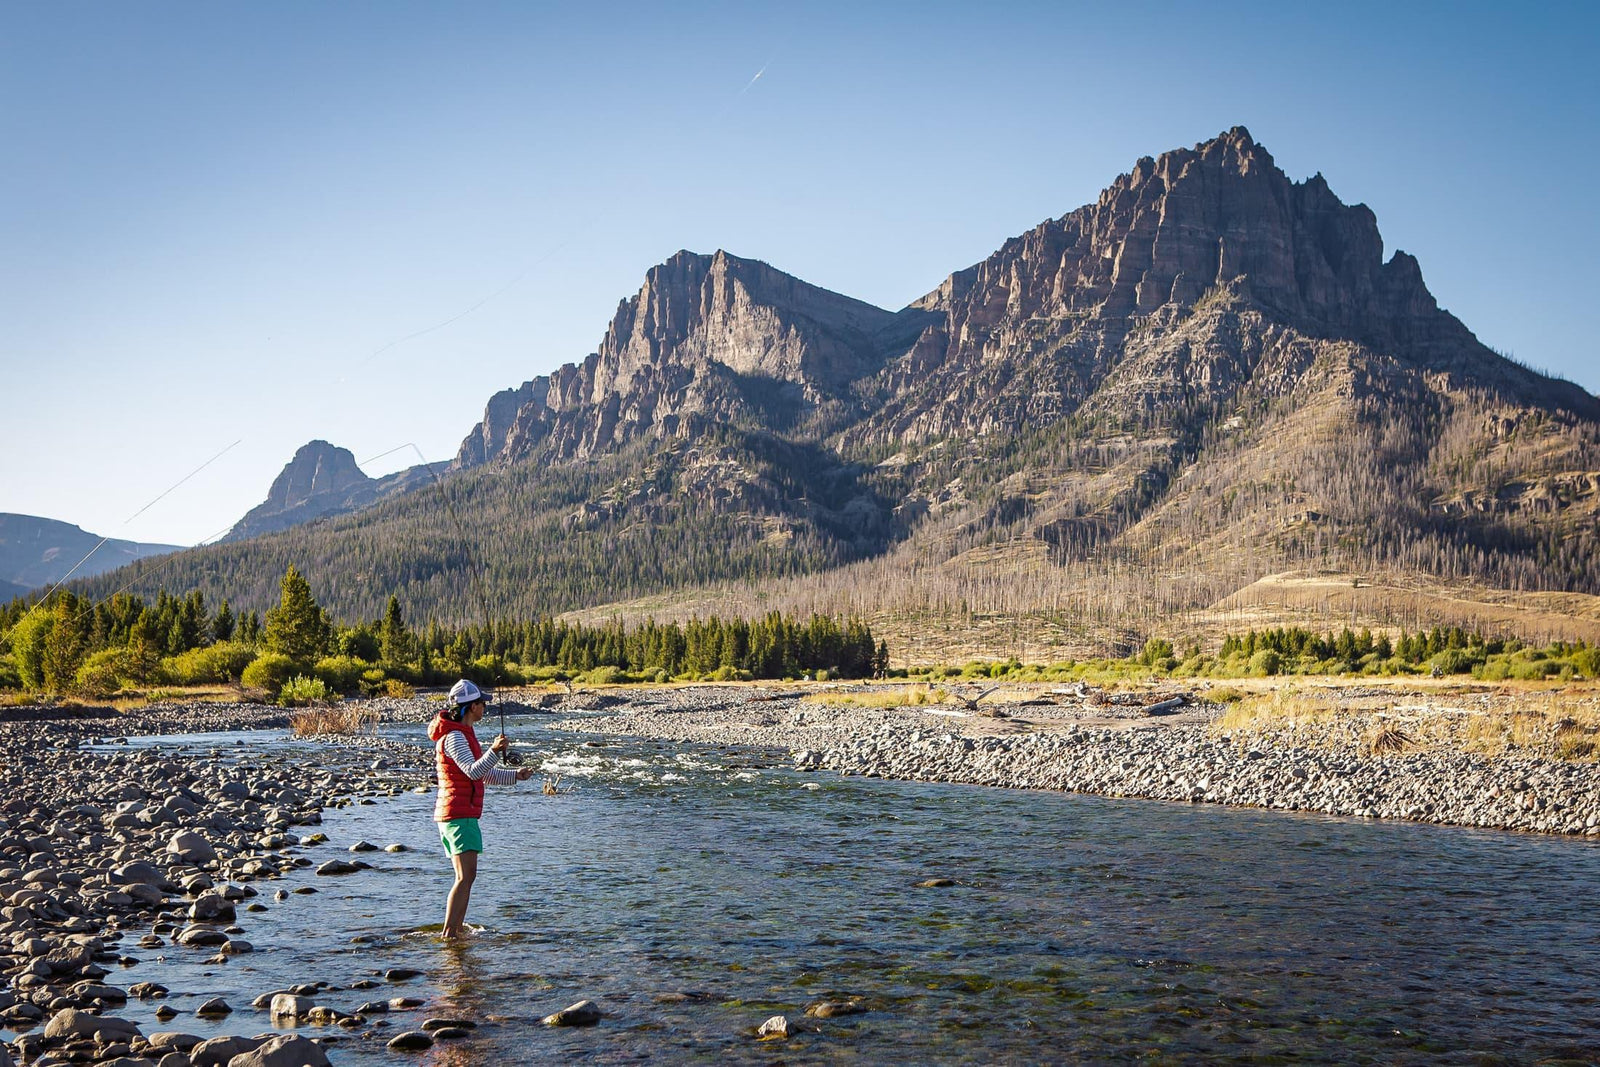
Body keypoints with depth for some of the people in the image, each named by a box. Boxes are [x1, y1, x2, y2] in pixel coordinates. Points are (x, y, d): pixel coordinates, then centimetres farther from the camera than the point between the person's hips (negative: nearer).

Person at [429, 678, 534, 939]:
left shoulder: (463, 734, 19)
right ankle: (448, 933, -19)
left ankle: (457, 927, 27)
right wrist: (494, 751, -39)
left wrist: (514, 776, 21)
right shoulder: (454, 736, -14)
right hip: (460, 813, -11)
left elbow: (483, 773, 25)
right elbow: (473, 771, -27)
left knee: (465, 875, 18)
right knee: (466, 876, -16)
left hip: (456, 813, 11)